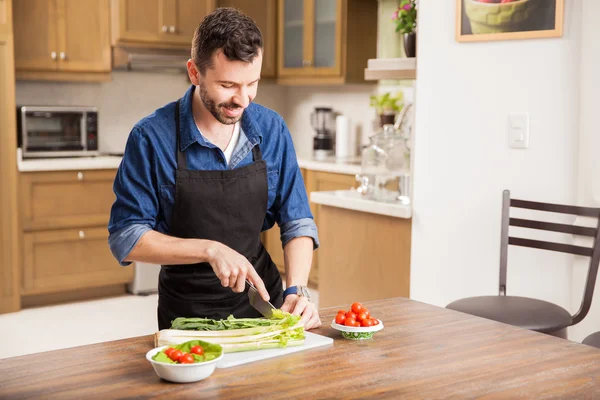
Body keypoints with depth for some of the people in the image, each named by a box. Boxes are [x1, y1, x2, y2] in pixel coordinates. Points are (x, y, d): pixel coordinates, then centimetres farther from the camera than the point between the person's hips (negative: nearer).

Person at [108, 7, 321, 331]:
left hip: (263, 297, 3)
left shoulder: (272, 129, -3)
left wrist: (297, 289, -14)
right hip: (187, 313, -2)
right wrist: (210, 250, -21)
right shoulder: (151, 138, -13)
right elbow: (125, 239, -10)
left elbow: (297, 223, 2)